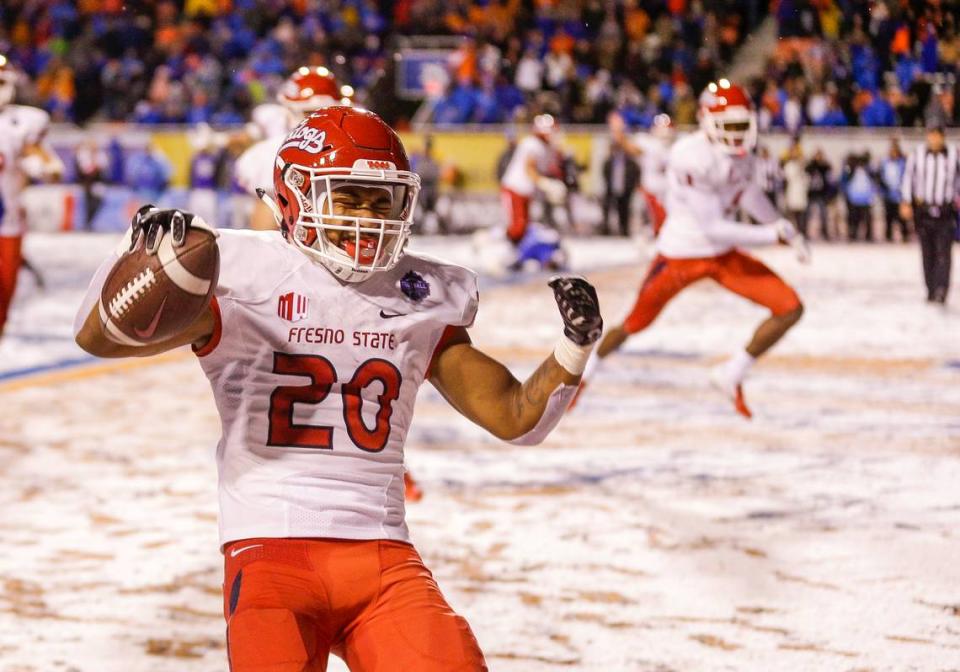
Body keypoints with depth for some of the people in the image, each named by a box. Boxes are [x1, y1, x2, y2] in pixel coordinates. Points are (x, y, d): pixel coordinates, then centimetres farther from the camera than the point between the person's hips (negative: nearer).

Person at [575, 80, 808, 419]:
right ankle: (584, 372, 40)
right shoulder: (691, 158, -28)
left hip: (723, 256, 6)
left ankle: (732, 375, 8)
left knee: (791, 308, -8)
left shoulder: (741, 150, -4)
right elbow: (712, 228, -28)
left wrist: (783, 226, 12)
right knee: (635, 324, 10)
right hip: (680, 255, -6)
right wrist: (772, 235, -25)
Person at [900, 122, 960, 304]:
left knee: (943, 252, -12)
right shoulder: (917, 155, 1)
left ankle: (941, 290, -18)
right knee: (928, 253, 5)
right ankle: (931, 290, 13)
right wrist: (906, 203, -1)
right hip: (923, 210, 1)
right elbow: (908, 178, 6)